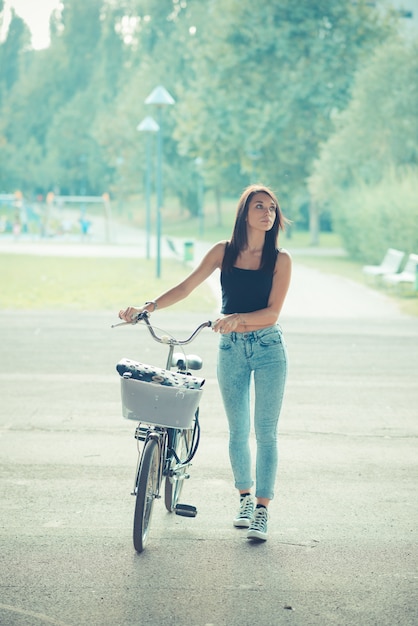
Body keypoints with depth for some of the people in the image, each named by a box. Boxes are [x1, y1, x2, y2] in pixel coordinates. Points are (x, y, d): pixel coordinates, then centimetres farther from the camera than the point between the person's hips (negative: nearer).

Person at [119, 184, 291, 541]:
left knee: (266, 431, -3)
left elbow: (272, 312, -12)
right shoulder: (224, 252, 2)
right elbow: (186, 287, 5)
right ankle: (245, 498, 27)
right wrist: (147, 308, -5)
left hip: (269, 348, -2)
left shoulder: (280, 259, -5)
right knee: (238, 430, 9)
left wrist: (237, 318, -28)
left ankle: (262, 510, 3)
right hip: (231, 349, 2)